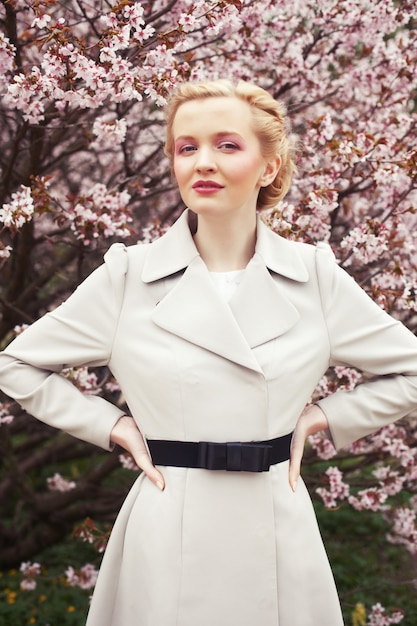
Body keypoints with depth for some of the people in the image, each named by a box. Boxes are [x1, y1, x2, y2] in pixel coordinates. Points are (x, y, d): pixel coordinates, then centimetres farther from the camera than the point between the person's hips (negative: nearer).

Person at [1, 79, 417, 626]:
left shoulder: (315, 277, -1)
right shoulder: (127, 276, -4)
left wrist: (321, 416, 2)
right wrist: (113, 425, 0)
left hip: (279, 537, 1)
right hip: (166, 538, -1)